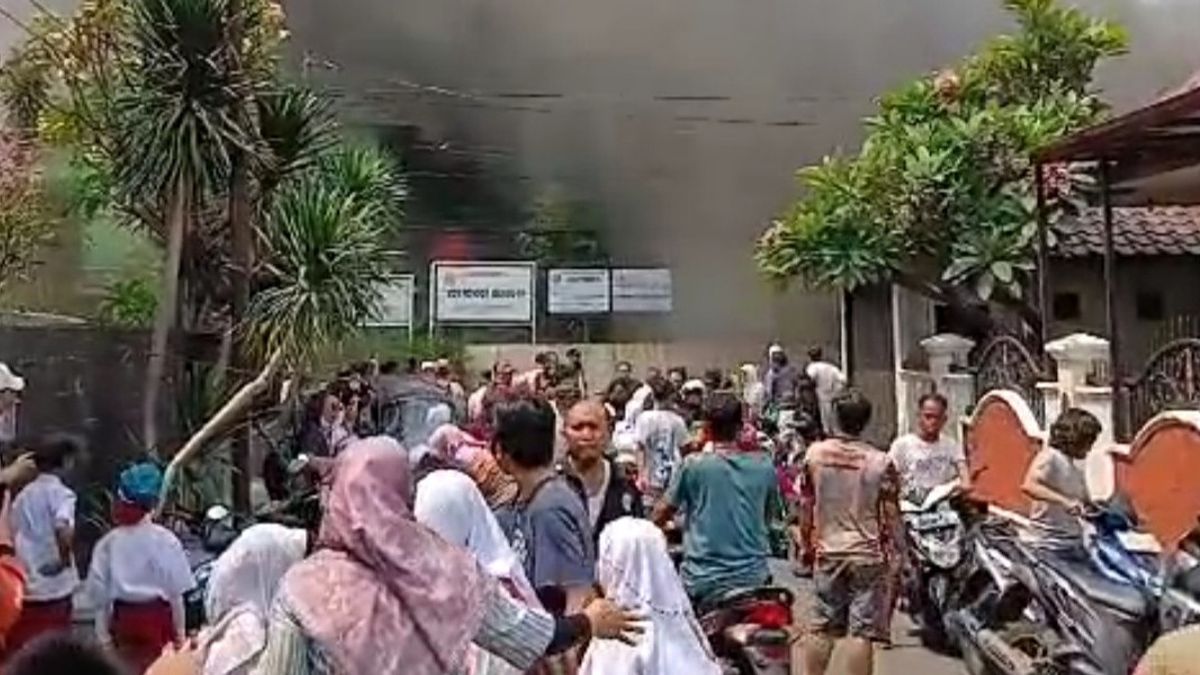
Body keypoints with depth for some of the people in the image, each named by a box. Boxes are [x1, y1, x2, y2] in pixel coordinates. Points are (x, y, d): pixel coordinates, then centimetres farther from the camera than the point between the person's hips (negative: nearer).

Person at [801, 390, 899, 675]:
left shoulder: (815, 454, -3)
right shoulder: (880, 461, -11)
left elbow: (807, 505, 6)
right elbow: (891, 513, -9)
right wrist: (894, 552, 3)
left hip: (828, 551, 3)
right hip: (868, 554, -3)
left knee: (821, 627, 13)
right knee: (861, 633, 1)